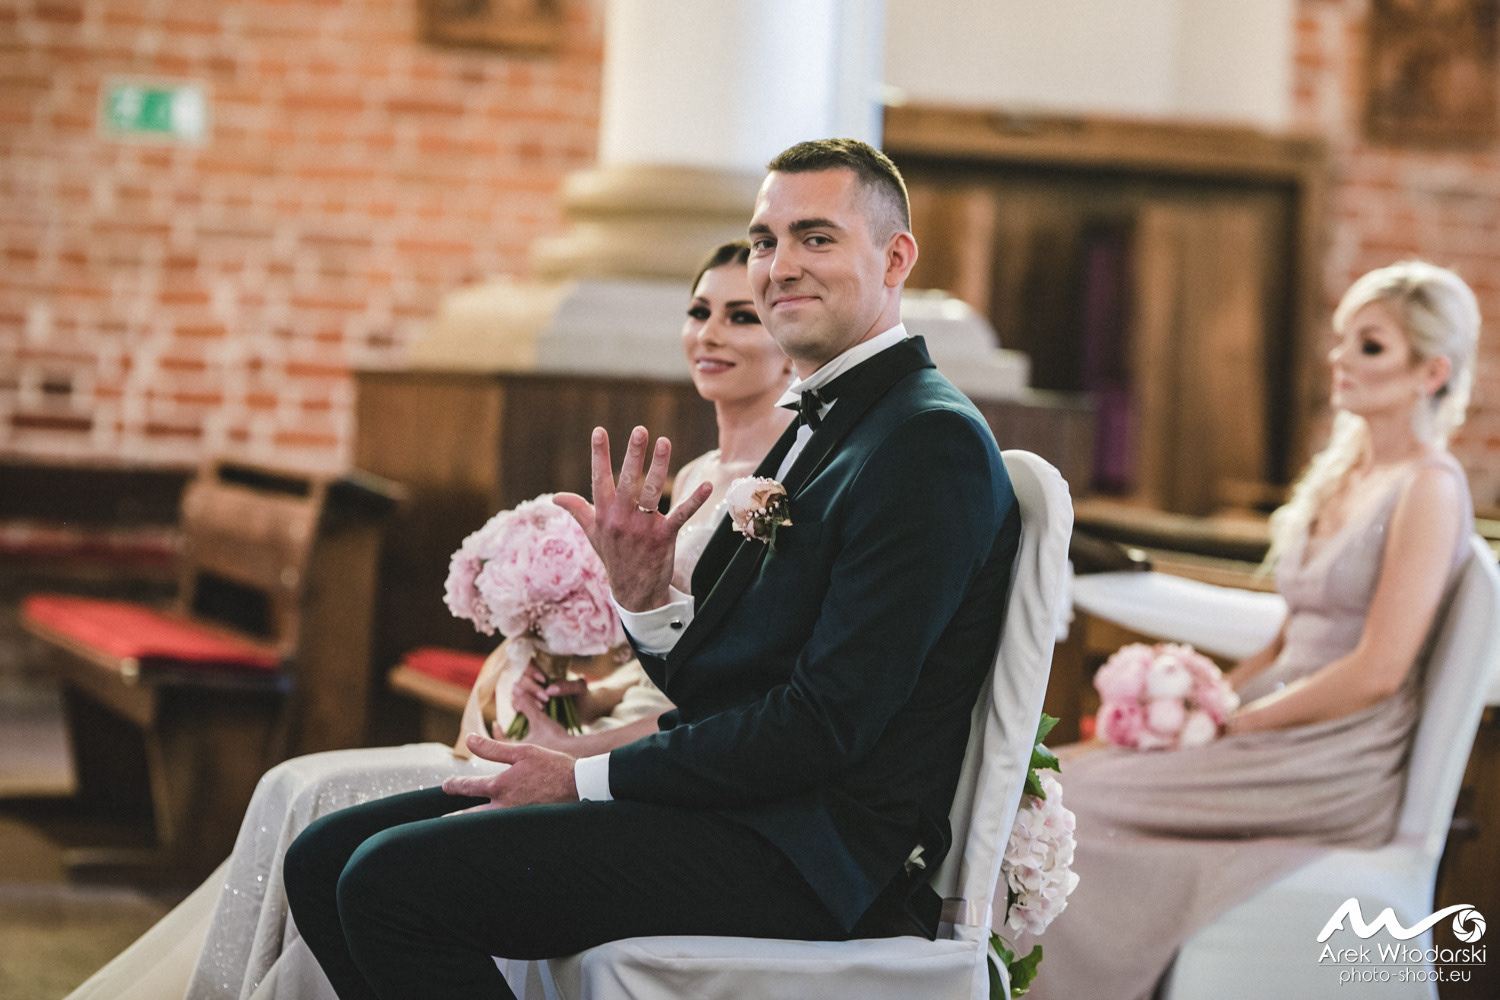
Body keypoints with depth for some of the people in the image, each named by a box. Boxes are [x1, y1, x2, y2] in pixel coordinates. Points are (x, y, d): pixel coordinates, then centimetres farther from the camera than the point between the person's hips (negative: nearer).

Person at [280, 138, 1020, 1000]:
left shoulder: (932, 443, -12)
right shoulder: (820, 429, 19)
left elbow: (825, 723, -19)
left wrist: (587, 778, -12)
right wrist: (645, 593, -4)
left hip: (808, 859, -9)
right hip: (725, 809, 9)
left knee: (396, 879, -21)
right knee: (327, 858, 2)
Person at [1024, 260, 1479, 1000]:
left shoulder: (1428, 490, -11)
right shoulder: (1340, 473, 16)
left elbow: (1375, 673, -17)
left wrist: (1234, 722, -12)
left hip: (1340, 770, -8)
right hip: (1283, 730, 8)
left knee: (1077, 801, -18)